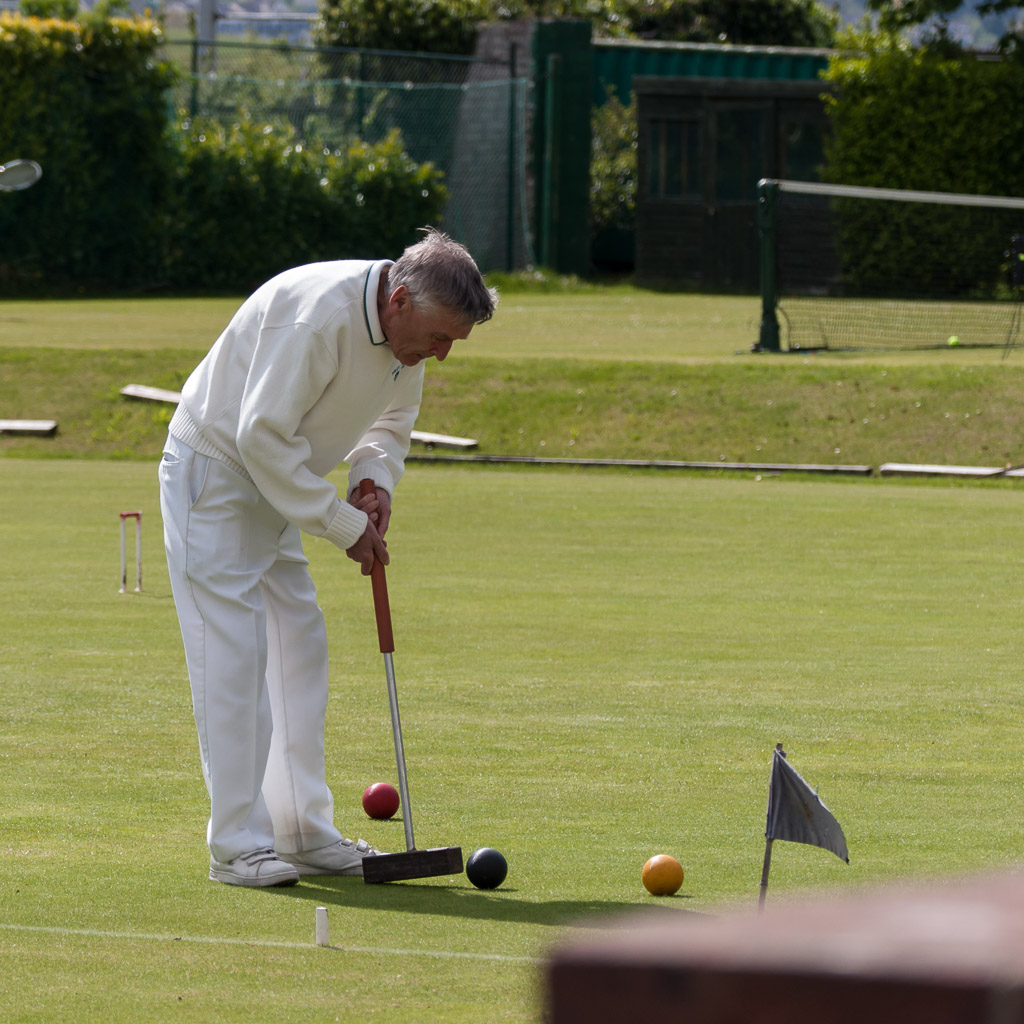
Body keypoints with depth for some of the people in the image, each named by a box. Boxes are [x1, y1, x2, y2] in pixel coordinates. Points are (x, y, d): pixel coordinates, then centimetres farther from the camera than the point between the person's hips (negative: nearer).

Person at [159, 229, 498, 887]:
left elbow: (394, 418, 15)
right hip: (213, 478, -9)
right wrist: (344, 524, -23)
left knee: (300, 650, 8)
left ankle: (305, 835, 13)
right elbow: (262, 437, -30)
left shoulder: (408, 328, -3)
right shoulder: (318, 315, -32)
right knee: (234, 653, -12)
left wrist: (377, 480, -6)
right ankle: (237, 846, -10)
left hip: (274, 486, 9)